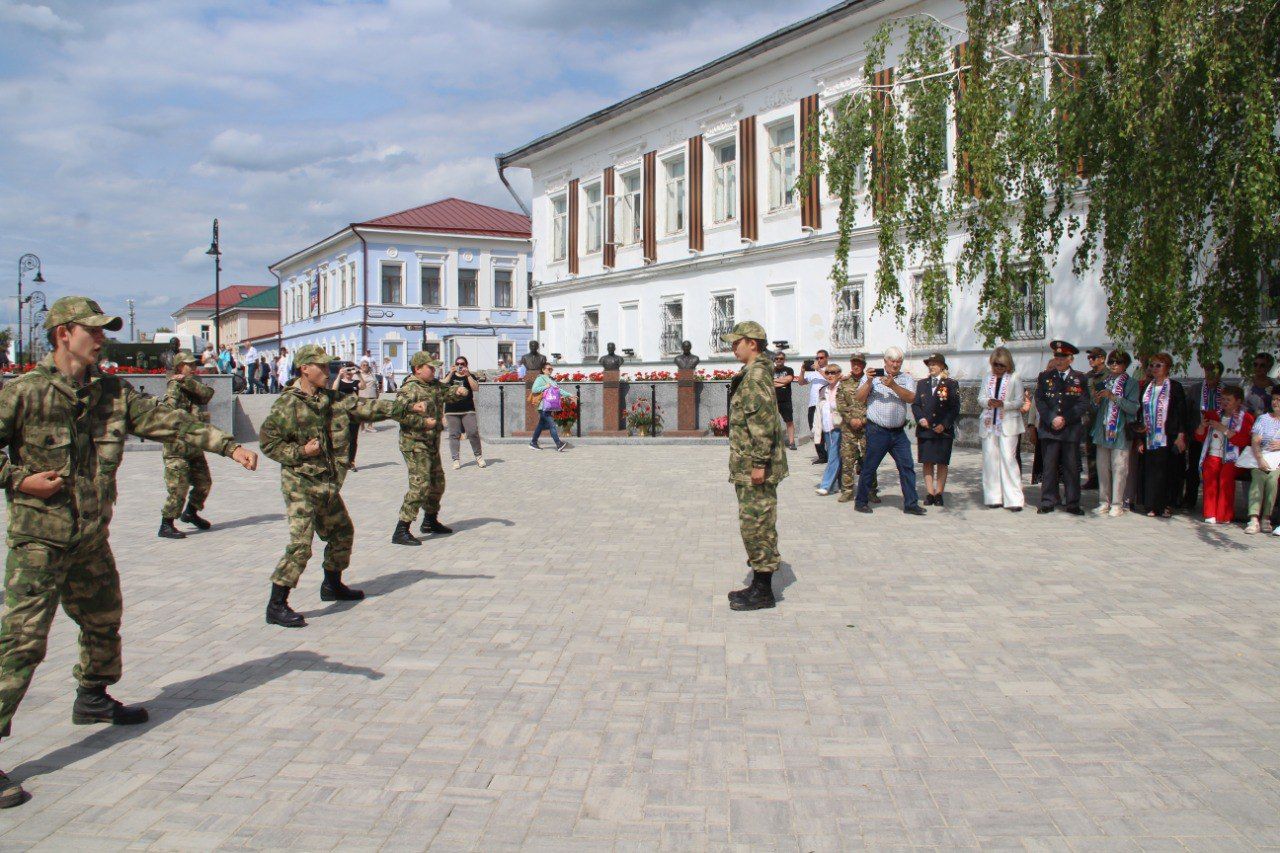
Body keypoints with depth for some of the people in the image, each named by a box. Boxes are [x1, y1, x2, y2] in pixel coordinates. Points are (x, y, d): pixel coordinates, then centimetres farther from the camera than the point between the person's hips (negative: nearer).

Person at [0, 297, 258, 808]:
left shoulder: (113, 394, 4)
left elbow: (169, 421, 0)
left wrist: (229, 445, -7)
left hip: (92, 537, 7)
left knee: (104, 622, 22)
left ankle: (92, 701, 46)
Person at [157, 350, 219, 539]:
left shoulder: (194, 384, 15)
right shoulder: (175, 386, -9)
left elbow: (207, 393, -6)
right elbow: (168, 408, -24)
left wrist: (188, 382, -14)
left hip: (195, 445, 8)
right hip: (178, 446, -8)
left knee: (204, 482, 17)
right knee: (179, 487, -11)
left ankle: (191, 513, 36)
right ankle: (166, 526, -6)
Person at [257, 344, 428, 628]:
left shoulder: (333, 400, 8)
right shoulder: (286, 405, -13)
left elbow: (365, 406, 5)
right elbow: (267, 441, -10)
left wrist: (407, 409, 0)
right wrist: (301, 452, -19)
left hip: (327, 484, 8)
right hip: (300, 484, -8)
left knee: (342, 532, 20)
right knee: (300, 543, -15)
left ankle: (332, 585, 39)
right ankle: (276, 605, -10)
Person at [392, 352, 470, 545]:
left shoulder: (435, 386, 12)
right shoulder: (409, 389, -15)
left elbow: (448, 391, 21)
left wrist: (460, 390, -2)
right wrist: (423, 422, -23)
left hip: (432, 443, 10)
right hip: (415, 444, -10)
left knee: (437, 482, 19)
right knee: (420, 485, -16)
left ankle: (430, 521, 37)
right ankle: (401, 531, -15)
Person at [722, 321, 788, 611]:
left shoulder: (757, 374, -16)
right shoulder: (750, 374, 17)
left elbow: (764, 421, -23)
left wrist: (759, 463, -24)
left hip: (755, 468, -11)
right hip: (748, 467, 11)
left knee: (756, 525, -5)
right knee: (755, 526, 15)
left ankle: (762, 592, 1)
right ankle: (759, 585, 23)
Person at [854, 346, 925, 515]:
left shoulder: (906, 378, 10)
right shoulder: (873, 376, 2)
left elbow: (911, 398, -7)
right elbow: (860, 398, -5)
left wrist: (893, 385, -19)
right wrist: (868, 382, -20)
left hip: (899, 432, 4)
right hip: (877, 431, -3)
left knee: (907, 466, 1)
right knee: (869, 467, 3)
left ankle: (911, 503, 7)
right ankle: (861, 502, 14)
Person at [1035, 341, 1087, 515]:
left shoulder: (1079, 378, 6)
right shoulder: (1044, 377, 9)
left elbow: (1082, 404, 0)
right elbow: (1039, 401, 3)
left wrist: (1065, 419, -10)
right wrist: (1052, 419, -10)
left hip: (1072, 430, 0)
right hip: (1049, 429, 0)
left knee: (1072, 467, 3)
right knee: (1049, 467, 0)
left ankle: (1073, 503, 11)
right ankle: (1048, 502, 6)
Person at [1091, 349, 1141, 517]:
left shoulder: (1131, 383, 0)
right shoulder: (1104, 382, 15)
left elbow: (1133, 407, -11)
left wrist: (1113, 397, -17)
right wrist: (1096, 401, -2)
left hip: (1120, 432, -5)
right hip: (1102, 431, 5)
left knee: (1119, 468, -7)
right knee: (1102, 468, 6)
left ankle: (1117, 504, -3)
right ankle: (1104, 502, 13)